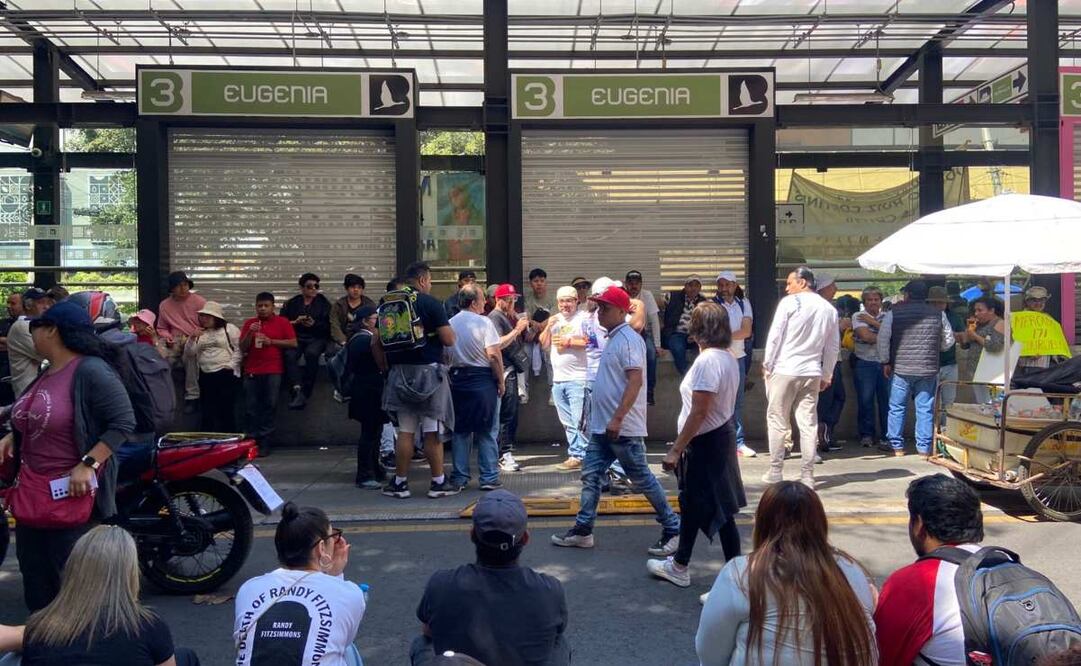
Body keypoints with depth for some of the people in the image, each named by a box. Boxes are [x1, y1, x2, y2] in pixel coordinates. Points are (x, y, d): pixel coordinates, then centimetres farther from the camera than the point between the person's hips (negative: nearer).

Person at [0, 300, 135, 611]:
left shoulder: (90, 371, -17)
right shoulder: (47, 373, 11)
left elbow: (123, 422, -21)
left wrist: (87, 464, -26)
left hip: (71, 496, -9)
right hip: (31, 496, 10)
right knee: (35, 576, 18)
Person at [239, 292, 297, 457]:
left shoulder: (282, 322, 7)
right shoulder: (249, 323, 15)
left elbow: (293, 343, -1)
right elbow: (242, 348, 10)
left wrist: (271, 341, -7)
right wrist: (250, 333, -6)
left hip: (273, 370, -2)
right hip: (252, 370, 2)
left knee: (270, 405, -4)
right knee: (251, 408, -2)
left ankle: (264, 442, 0)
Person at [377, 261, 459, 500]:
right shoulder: (430, 303, -9)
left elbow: (377, 343, 9)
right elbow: (449, 340, -12)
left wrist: (385, 367, 19)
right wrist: (446, 326, 8)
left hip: (400, 373, 5)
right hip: (428, 371, -5)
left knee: (405, 431, 10)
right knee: (433, 431, 2)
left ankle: (399, 483, 13)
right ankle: (438, 483, 8)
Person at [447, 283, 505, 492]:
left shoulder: (450, 323, 5)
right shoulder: (484, 322, -9)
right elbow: (494, 355, -13)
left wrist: (451, 378, 11)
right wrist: (500, 381, -5)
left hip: (457, 379, 4)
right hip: (482, 379, -4)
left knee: (460, 431, 10)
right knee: (486, 432, 3)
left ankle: (459, 478, 13)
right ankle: (489, 478, 5)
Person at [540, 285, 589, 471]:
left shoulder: (583, 319, -5)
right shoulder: (555, 320, 17)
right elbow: (544, 345, 14)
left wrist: (569, 342, -12)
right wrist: (548, 326, -1)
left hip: (577, 379, -7)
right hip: (558, 378, 7)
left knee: (579, 421, -8)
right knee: (568, 422, 11)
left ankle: (578, 456, -4)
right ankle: (575, 455, 17)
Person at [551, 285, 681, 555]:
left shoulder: (628, 340, -16)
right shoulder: (613, 339, 15)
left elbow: (635, 382, -24)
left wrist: (617, 418, -27)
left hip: (623, 428, -10)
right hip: (603, 427, 10)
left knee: (642, 479, -1)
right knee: (590, 476, 11)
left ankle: (673, 529, 10)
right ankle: (583, 531, 19)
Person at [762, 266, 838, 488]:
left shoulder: (789, 303, -7)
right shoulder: (829, 309, 8)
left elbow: (775, 336, -8)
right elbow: (833, 346, 12)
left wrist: (767, 365, 2)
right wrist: (826, 375, 20)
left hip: (784, 370, -4)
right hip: (812, 373, 4)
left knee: (777, 421, 5)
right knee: (808, 423, 6)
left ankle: (775, 472, 8)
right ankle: (807, 475, 7)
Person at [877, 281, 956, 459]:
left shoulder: (894, 312, -1)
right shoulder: (938, 314, 4)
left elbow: (882, 338, -4)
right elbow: (948, 341, 9)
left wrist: (885, 362, 4)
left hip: (900, 369, -1)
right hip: (928, 370, 1)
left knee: (897, 408, 8)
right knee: (925, 409, 5)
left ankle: (896, 446, 12)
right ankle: (924, 449, 7)